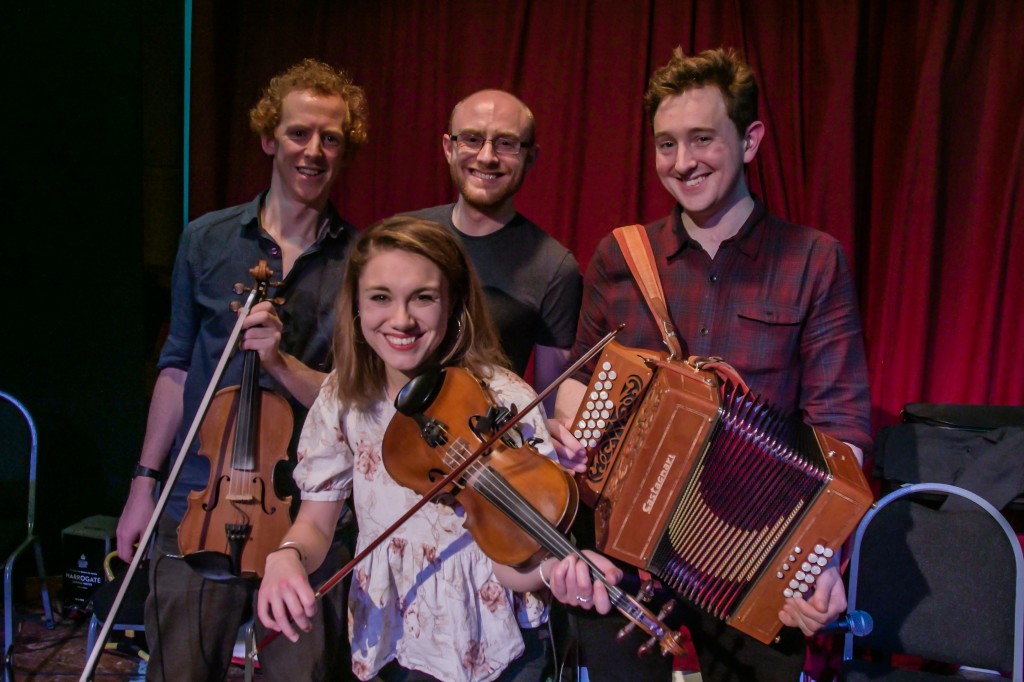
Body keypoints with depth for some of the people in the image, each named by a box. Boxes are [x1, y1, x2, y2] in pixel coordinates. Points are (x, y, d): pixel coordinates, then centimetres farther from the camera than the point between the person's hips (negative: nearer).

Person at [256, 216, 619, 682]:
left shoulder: (505, 402, -16)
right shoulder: (343, 398, -5)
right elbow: (315, 523, 2)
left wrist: (558, 568, -36)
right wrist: (288, 556, -19)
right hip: (384, 644, 3)